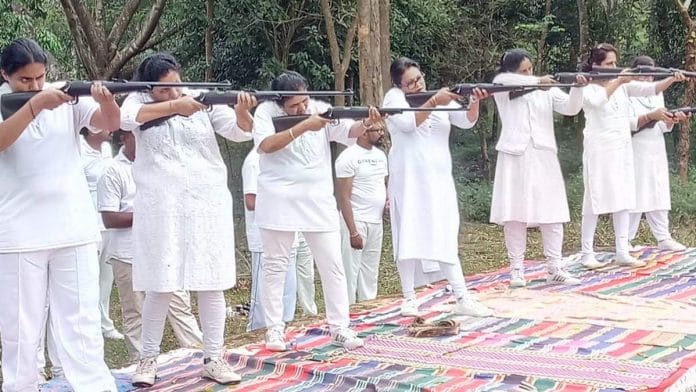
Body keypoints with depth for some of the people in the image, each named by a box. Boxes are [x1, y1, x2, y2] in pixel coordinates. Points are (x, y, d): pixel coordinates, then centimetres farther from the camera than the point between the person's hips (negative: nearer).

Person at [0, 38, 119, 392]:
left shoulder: (69, 97, 2)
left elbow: (110, 124, -10)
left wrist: (106, 100, -32)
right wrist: (36, 104, -31)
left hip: (74, 230, 1)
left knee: (81, 320, 6)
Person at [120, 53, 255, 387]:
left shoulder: (203, 101, 4)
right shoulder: (139, 100, 2)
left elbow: (240, 131, -3)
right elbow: (126, 118, -20)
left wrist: (242, 111, -26)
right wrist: (173, 106, -24)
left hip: (207, 206, 2)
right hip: (161, 210, -1)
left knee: (212, 284, 4)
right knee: (160, 287, 1)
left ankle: (213, 359, 14)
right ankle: (148, 358, 17)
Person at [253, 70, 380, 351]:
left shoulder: (320, 109, 0)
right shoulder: (266, 111, -6)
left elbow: (349, 132, -11)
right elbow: (266, 145, -23)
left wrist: (366, 123, -33)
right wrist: (304, 126, -29)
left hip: (318, 200, 3)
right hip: (280, 201, -2)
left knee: (332, 265, 2)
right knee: (276, 266, 6)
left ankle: (339, 328, 10)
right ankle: (274, 328, 16)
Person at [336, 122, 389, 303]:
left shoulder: (380, 155, 11)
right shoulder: (348, 157, -11)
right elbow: (343, 197, -14)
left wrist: (389, 199, 1)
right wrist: (353, 232, -19)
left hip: (376, 222, 8)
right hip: (356, 221, -7)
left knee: (370, 273, 11)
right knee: (351, 272, -5)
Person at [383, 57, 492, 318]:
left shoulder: (442, 98, 13)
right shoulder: (394, 97, 0)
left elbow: (466, 121, 1)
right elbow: (408, 123, -17)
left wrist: (474, 102, -19)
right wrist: (433, 102, -27)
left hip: (439, 180, 4)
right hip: (409, 180, -4)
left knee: (446, 239, 2)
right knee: (409, 237, 0)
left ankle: (463, 299, 0)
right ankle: (409, 298, 10)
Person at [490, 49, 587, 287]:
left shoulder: (547, 90, 10)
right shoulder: (502, 87, 6)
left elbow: (571, 108, -1)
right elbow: (504, 79, -17)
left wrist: (577, 87, -20)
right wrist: (537, 81, -19)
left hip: (544, 158, 2)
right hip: (514, 158, -2)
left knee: (552, 214, 1)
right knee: (515, 215, 0)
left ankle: (555, 270, 7)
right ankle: (516, 269, 9)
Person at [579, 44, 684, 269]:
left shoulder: (622, 86, 10)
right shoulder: (588, 89, -5)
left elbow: (650, 89, -1)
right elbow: (597, 100, -28)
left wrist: (672, 79, -16)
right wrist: (619, 81, -30)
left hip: (622, 150, 6)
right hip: (599, 151, -6)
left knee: (624, 200, 5)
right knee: (595, 200, -3)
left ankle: (622, 252, 10)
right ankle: (587, 253, 4)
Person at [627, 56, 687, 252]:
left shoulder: (657, 95, 15)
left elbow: (664, 127, 11)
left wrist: (673, 119, -9)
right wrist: (650, 116, -25)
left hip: (656, 152, 6)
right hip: (636, 153, -6)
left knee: (659, 194, 4)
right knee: (634, 195, -6)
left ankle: (663, 239, 6)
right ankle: (625, 240, 0)